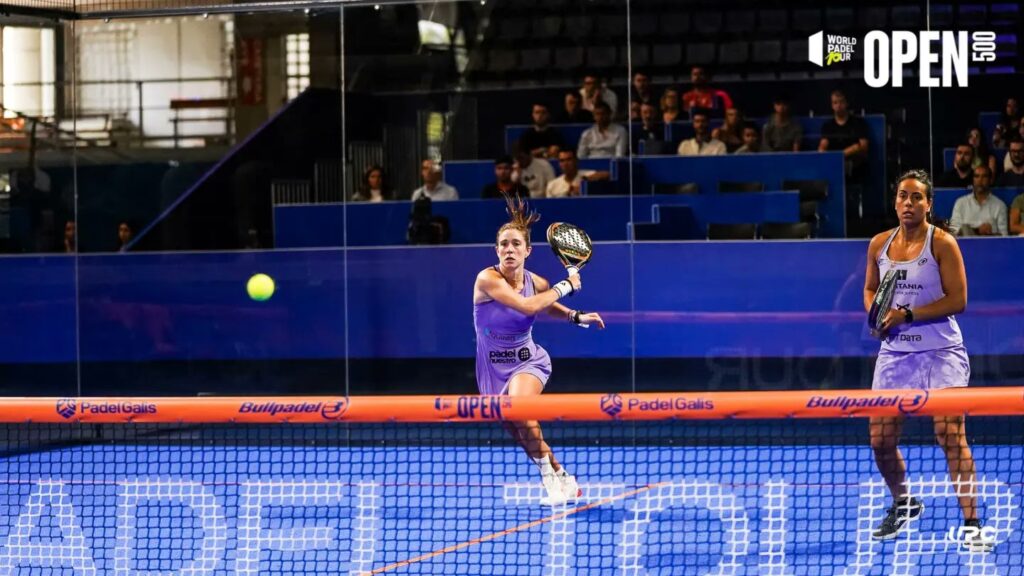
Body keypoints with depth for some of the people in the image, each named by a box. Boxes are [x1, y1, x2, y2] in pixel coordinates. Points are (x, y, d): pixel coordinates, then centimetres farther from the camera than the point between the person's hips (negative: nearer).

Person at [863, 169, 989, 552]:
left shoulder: (942, 243, -8)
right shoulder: (879, 245, 7)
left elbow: (957, 300, -12)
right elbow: (870, 289, 21)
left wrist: (907, 315, -18)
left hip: (939, 352, -5)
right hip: (894, 353, 5)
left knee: (951, 436, -13)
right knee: (881, 440, 4)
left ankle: (972, 524, -10)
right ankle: (903, 503, 32)